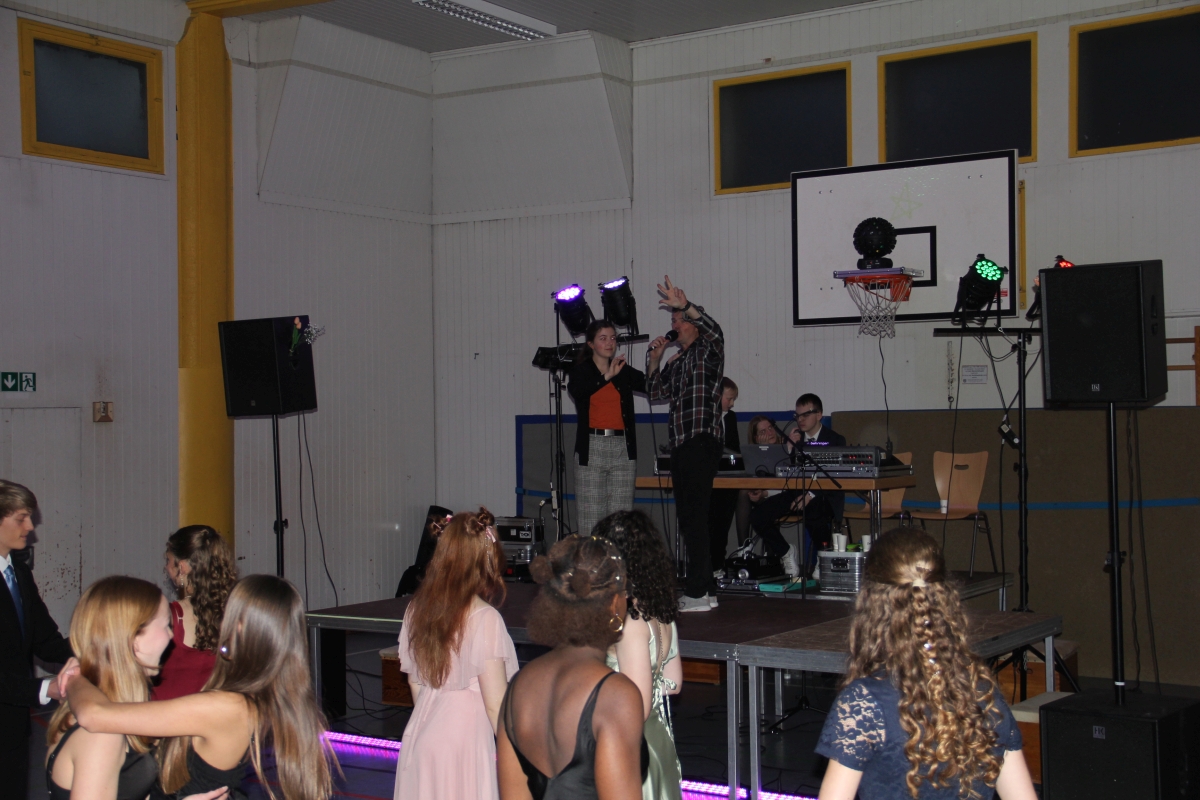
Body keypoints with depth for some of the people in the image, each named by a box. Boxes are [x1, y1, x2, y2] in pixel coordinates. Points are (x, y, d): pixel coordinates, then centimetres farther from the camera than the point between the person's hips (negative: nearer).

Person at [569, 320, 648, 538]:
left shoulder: (624, 372, 13)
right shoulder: (581, 371, 5)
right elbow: (575, 390, -17)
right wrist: (606, 377, -27)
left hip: (622, 448, 3)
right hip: (591, 448, -2)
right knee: (591, 517, -4)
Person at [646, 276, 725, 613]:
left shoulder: (708, 350, -1)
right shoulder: (677, 360, 22)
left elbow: (714, 330, -23)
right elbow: (657, 393, 24)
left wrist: (685, 305, -34)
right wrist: (655, 360, 11)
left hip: (701, 442, -9)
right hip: (681, 443, 9)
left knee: (694, 517, -11)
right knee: (688, 518, 10)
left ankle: (697, 592, -9)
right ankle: (705, 589, 16)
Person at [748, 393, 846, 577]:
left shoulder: (835, 440, 3)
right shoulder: (795, 438, 15)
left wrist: (811, 495, -22)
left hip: (824, 495, -4)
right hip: (796, 492, 5)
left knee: (813, 515, -40)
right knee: (757, 516, -17)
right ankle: (786, 552, 6)